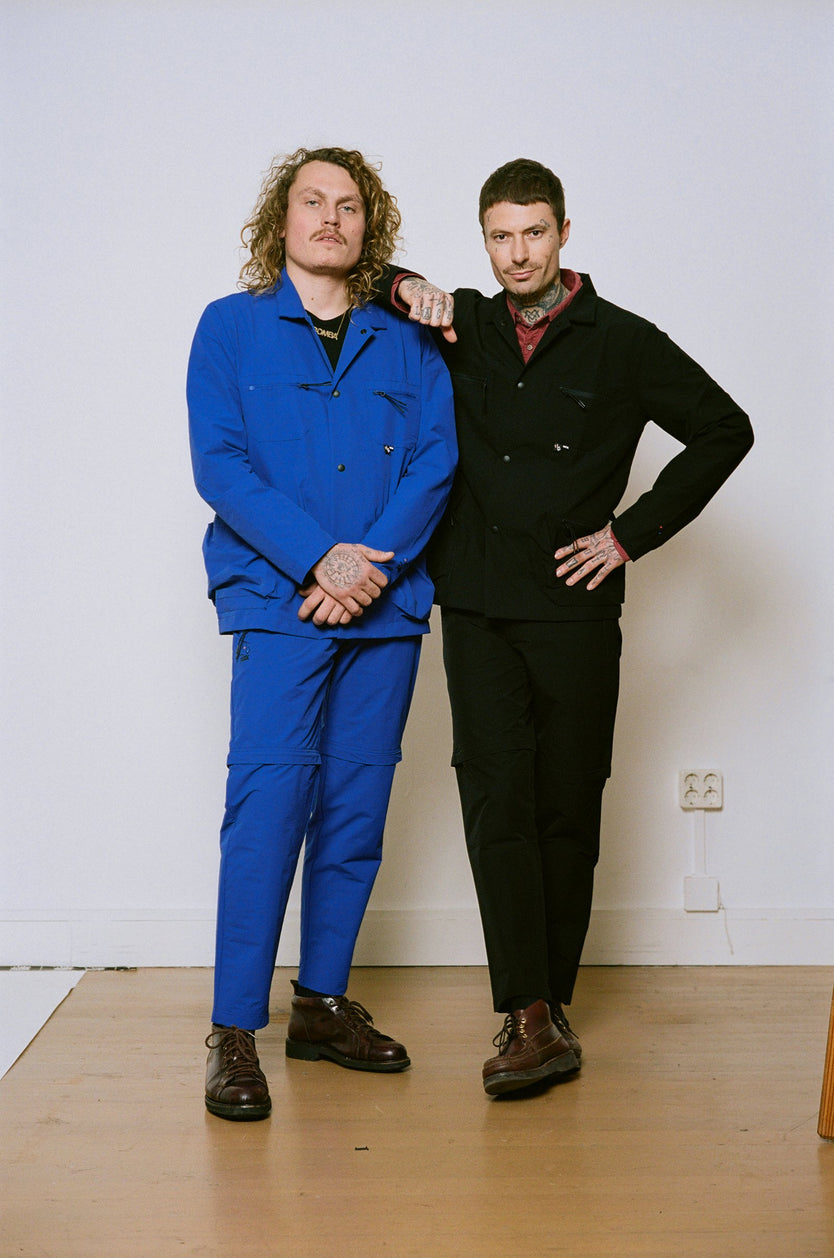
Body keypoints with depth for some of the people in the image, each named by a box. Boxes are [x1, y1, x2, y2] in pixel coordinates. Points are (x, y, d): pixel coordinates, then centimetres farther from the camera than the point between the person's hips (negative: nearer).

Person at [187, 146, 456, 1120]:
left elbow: (436, 460, 4)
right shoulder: (231, 327, 7)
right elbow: (219, 464, -4)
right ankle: (234, 1030, -3)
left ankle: (323, 1003, 19)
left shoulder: (406, 341, 14)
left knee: (357, 807, 6)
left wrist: (373, 564, -11)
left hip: (387, 602, 3)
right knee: (269, 800, -11)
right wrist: (321, 556, -14)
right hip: (277, 601, -3)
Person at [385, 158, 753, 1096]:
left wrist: (632, 533, 0)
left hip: (574, 608, -2)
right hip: (477, 606, 2)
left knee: (566, 809, 3)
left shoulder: (622, 343, 3)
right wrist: (407, 291, 0)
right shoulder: (463, 327, 12)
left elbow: (725, 431, 6)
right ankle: (532, 1020, -8)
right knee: (496, 798, -9)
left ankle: (548, 1005, 15)